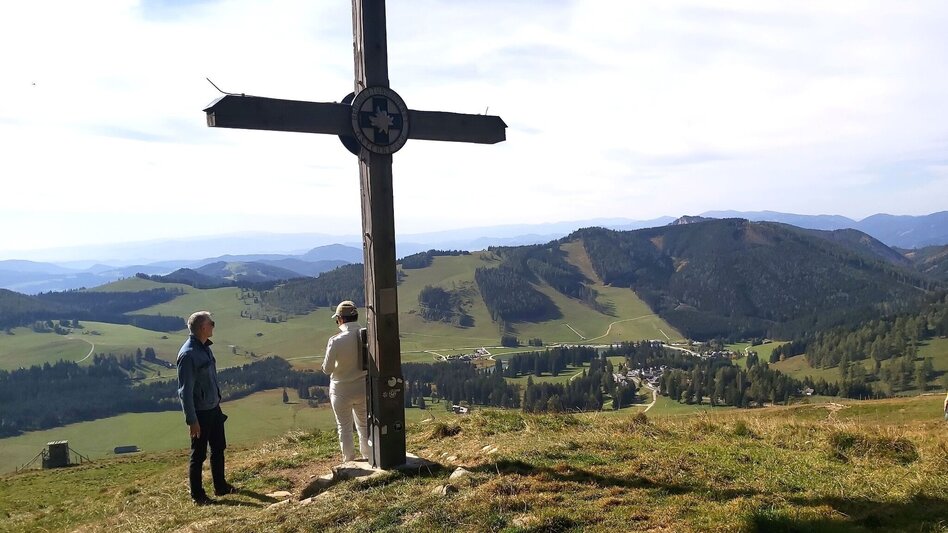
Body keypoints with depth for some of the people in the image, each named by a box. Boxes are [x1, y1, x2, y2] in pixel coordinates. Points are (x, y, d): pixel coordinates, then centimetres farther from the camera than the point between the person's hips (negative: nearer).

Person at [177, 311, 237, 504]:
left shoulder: (205, 347, 3)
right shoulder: (188, 354, -24)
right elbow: (185, 391, -23)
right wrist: (192, 420, -22)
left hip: (214, 408, 9)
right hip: (200, 413, -9)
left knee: (218, 448, 20)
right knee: (199, 455, 7)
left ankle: (220, 486, 36)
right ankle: (197, 495, 22)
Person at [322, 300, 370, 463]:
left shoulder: (336, 341, -22)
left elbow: (327, 369, -12)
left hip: (341, 391, -3)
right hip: (363, 389, 3)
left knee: (344, 428, 15)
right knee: (364, 425, 22)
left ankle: (349, 461, 26)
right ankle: (368, 458, 32)